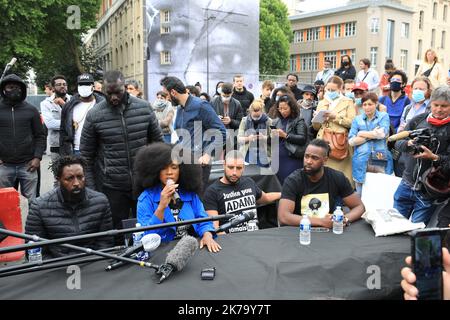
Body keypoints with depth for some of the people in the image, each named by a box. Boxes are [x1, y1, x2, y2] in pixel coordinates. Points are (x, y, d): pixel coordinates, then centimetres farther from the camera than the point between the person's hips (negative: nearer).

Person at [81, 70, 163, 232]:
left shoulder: (144, 108, -2)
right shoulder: (94, 115, -5)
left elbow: (158, 142, 7)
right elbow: (86, 157, 1)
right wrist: (91, 190, -2)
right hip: (112, 188, -1)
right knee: (117, 235, 10)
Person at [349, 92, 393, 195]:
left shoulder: (384, 116, 10)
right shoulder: (357, 119, 11)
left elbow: (382, 134, -8)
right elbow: (351, 141, -1)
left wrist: (362, 134, 1)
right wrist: (373, 134, -4)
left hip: (381, 161, -1)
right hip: (361, 162, 1)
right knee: (361, 195, 3)